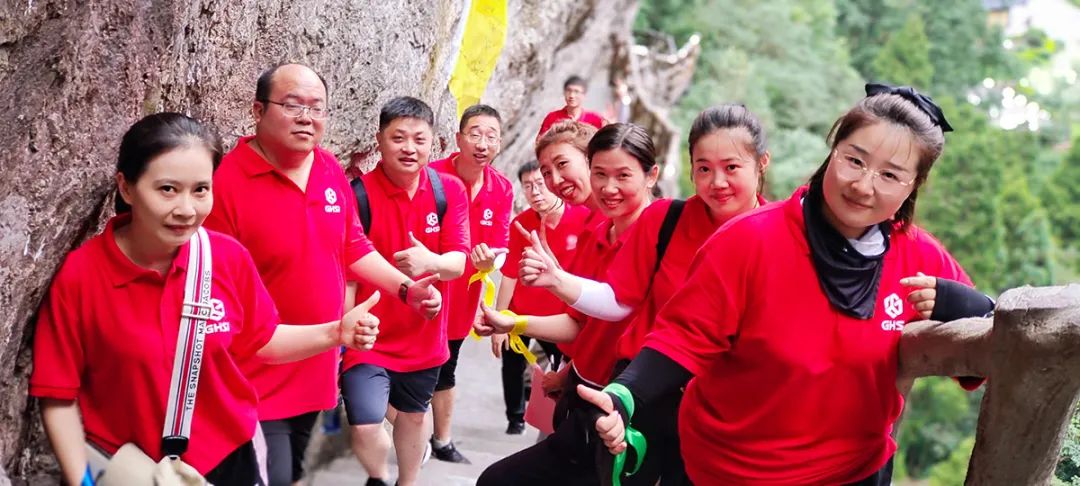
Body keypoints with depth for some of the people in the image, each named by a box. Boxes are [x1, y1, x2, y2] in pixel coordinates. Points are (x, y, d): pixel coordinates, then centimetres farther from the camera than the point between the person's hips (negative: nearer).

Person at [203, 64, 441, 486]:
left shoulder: (332, 171, 3)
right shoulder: (227, 182, -19)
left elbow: (353, 247, 14)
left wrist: (406, 288, 3)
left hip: (316, 369, 7)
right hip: (256, 380, -7)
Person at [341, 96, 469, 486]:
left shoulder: (450, 191, -7)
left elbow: (458, 263, -12)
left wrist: (430, 261, -34)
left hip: (423, 333, 4)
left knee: (414, 414, 23)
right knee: (365, 426, -14)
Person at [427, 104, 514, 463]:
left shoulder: (502, 190, -6)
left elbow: (499, 247, -3)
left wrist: (490, 258, -24)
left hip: (461, 298, 5)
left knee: (445, 372, 22)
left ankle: (442, 442, 39)